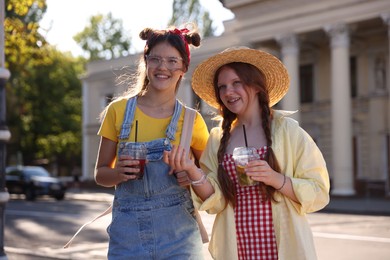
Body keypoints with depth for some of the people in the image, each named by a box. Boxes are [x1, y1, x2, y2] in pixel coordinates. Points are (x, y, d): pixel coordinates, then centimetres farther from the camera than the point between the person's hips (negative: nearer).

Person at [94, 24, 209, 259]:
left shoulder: (192, 120, -1)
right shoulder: (118, 110, 1)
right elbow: (101, 173, 7)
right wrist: (118, 172, -15)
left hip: (178, 235, 0)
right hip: (128, 234, 1)